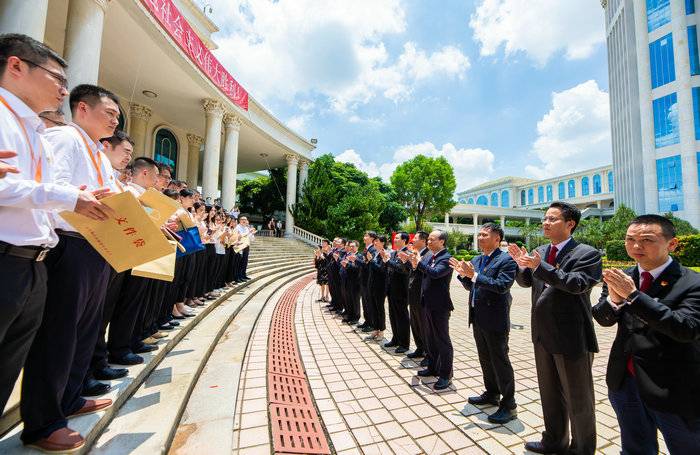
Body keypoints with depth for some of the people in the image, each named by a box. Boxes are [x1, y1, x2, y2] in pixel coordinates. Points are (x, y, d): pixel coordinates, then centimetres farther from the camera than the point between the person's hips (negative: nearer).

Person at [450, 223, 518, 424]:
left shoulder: (506, 260, -13)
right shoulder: (476, 260, 9)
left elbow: (502, 286, -25)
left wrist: (474, 275, -27)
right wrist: (463, 274, -5)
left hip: (495, 319, -8)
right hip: (478, 317, 8)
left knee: (500, 361, 4)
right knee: (485, 359, 20)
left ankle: (508, 405, 19)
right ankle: (491, 394, 38)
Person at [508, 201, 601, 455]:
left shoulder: (587, 253, -13)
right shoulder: (541, 252, 6)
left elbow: (577, 283, -27)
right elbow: (526, 281, 7)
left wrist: (540, 266, -32)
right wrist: (522, 264, -12)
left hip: (571, 337, -6)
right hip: (543, 334, 7)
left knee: (578, 400, 13)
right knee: (549, 394, 23)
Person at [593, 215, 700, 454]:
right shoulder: (621, 278, -1)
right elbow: (604, 319, -2)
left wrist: (633, 295, -30)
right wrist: (613, 298, -22)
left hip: (672, 390, -4)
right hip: (625, 383, 4)